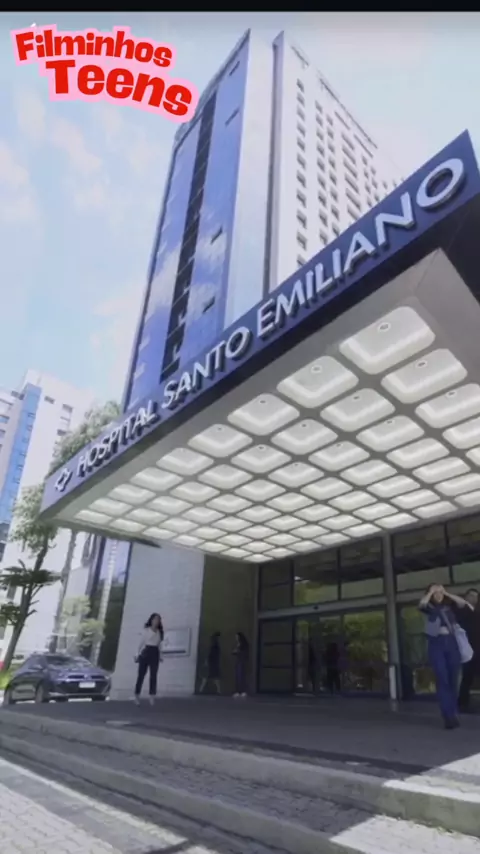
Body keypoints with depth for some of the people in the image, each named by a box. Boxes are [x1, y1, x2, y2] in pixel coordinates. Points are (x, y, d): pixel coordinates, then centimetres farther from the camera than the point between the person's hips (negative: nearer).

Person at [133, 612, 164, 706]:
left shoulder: (160, 632, 11)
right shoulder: (146, 630, 1)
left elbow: (159, 645, 15)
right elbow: (141, 643, 3)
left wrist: (160, 656, 11)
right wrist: (138, 654, 1)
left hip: (155, 654, 3)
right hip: (145, 653, -3)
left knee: (153, 676, 0)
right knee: (141, 675, -1)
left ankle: (152, 697, 4)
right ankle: (137, 696, 8)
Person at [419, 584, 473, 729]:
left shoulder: (449, 605, 12)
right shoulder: (429, 608, 6)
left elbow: (463, 603, -5)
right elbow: (421, 604, -17)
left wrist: (446, 593, -1)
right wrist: (430, 592, -4)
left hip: (451, 642, 2)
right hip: (436, 644, -2)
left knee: (453, 679, 4)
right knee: (442, 680, -7)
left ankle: (453, 714, 15)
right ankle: (448, 716, -6)